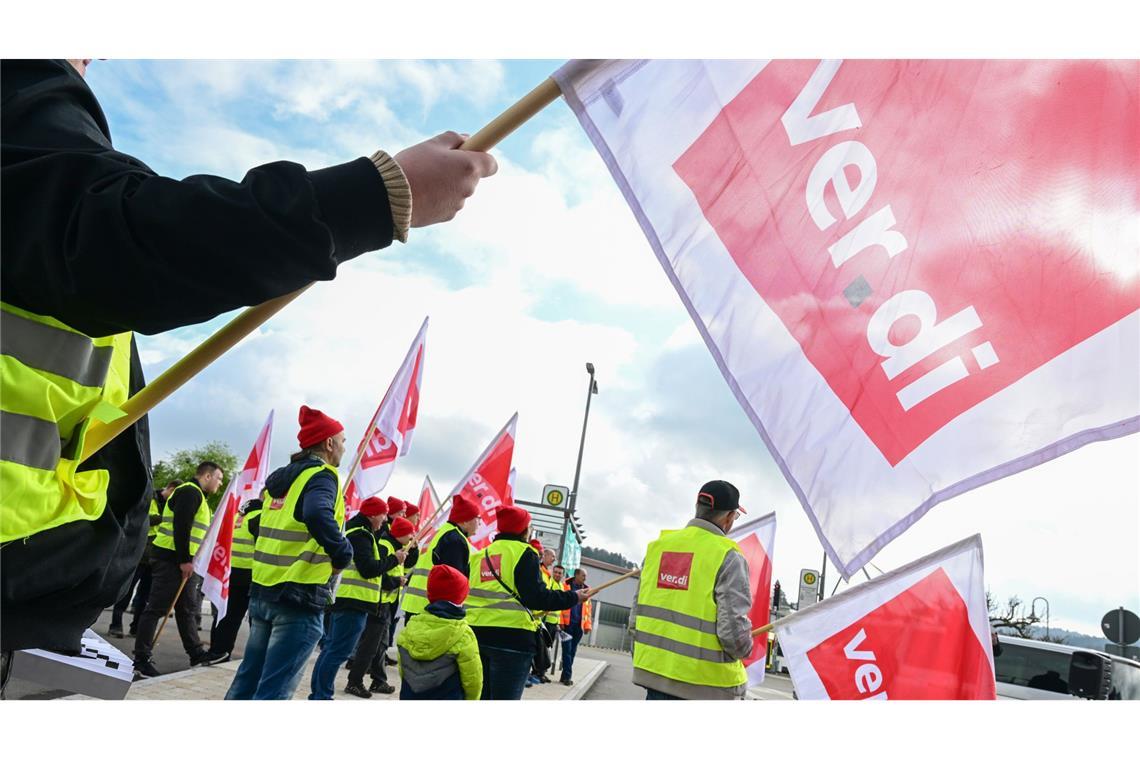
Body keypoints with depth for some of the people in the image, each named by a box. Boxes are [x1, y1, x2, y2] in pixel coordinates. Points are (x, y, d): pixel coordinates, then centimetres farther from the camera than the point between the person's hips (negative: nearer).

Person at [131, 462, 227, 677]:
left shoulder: (195, 494, 22)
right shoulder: (190, 491, -11)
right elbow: (180, 526, -21)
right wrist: (184, 560, -21)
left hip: (180, 561, 11)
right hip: (170, 558, -11)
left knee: (187, 608, 14)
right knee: (156, 608, -5)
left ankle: (196, 653, 21)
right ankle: (141, 659, 0)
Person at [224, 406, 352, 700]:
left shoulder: (281, 478, 15)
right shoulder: (322, 475, -12)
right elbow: (317, 514, -33)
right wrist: (343, 554, -21)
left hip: (262, 590, 9)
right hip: (300, 597, -8)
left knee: (247, 678, 19)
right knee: (274, 690, -4)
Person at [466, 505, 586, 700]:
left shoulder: (479, 555, 16)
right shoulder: (524, 553, -4)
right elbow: (536, 597, -13)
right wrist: (574, 597, -4)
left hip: (476, 633, 7)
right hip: (511, 636, -7)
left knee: (479, 695, 18)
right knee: (505, 696, -1)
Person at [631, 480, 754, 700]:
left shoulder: (658, 545, 4)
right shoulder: (728, 557, -13)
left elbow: (637, 613, 8)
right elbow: (734, 630, -19)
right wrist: (743, 649, 3)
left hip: (654, 673, 5)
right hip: (706, 684, -5)